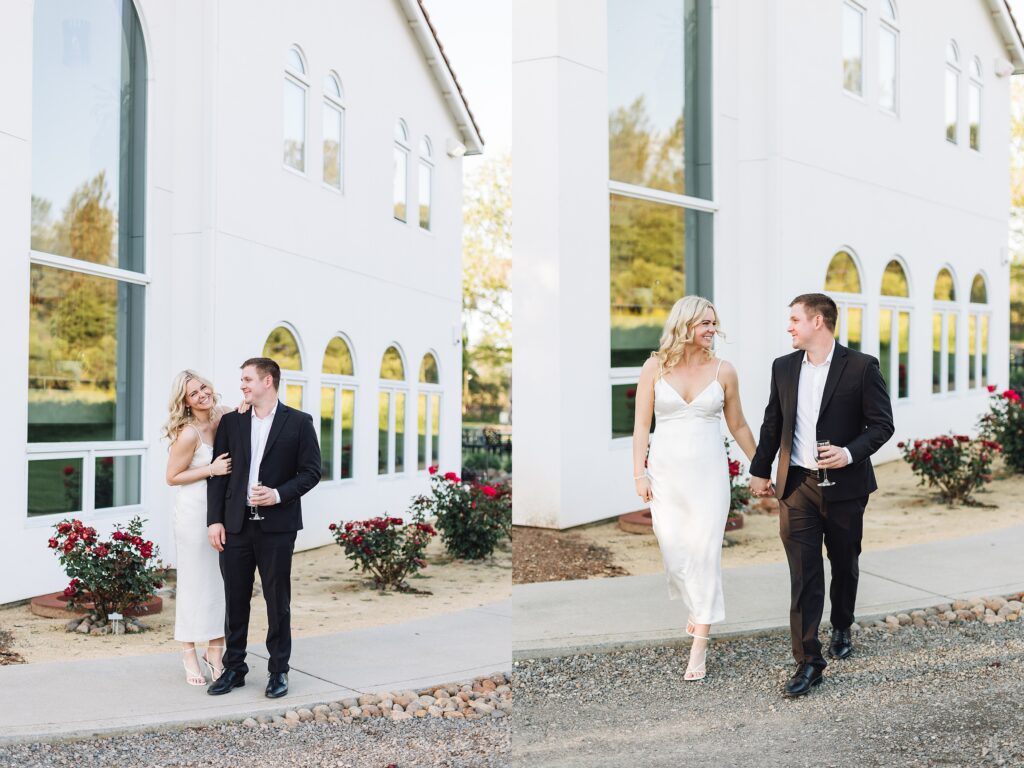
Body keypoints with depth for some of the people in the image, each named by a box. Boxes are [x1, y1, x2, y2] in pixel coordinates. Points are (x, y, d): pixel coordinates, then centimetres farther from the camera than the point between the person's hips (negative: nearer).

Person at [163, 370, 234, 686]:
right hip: (194, 510, -6)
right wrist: (211, 470, -18)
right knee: (195, 580, 4)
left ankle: (215, 651, 19)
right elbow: (172, 477, -9)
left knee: (223, 578, 8)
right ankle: (189, 653, 18)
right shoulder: (188, 434, -18)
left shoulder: (225, 416, -1)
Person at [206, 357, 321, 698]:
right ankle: (233, 669, 20)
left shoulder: (298, 422, -1)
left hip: (277, 526, -3)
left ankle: (278, 670, 15)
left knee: (278, 600, 4)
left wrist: (279, 494, -16)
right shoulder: (231, 422, 8)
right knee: (235, 600, 9)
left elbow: (311, 471, -2)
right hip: (236, 525, 3)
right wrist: (214, 520, 0)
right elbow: (219, 473, 7)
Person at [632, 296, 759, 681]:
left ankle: (699, 648, -1)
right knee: (674, 552, 3)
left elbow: (738, 426, 11)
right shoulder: (655, 367, 1)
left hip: (708, 472, -1)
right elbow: (641, 424, 2)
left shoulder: (723, 371, 1)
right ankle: (698, 609, 34)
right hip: (666, 472, 1)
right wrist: (639, 472, -5)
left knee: (705, 553, -6)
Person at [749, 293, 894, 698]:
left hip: (844, 485, -2)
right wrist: (760, 470, 19)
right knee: (803, 575, -5)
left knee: (844, 565, 16)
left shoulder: (861, 367, -6)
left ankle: (841, 629, 42)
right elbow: (773, 423, 16)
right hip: (797, 485, 2)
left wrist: (851, 453, -20)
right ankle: (808, 661, -4)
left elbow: (882, 423, -5)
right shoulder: (783, 367, 7)